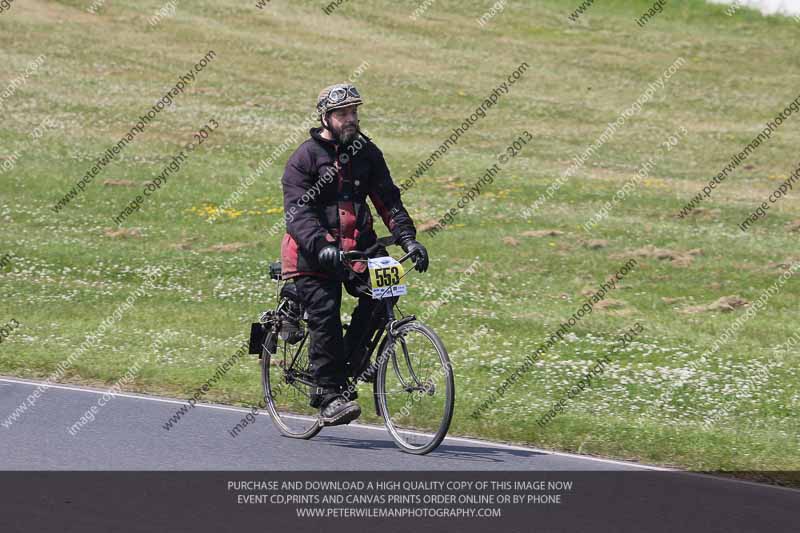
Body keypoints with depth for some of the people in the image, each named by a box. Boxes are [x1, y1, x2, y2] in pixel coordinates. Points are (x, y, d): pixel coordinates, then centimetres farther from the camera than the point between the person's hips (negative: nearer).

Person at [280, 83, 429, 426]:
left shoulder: (367, 153, 8)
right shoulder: (305, 157, -7)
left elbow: (388, 200, 7)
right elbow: (297, 213, -16)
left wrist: (408, 239, -8)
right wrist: (320, 247, -32)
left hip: (357, 244, 4)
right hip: (315, 252, -4)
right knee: (325, 315, -15)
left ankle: (345, 368, -9)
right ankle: (330, 396, -7)